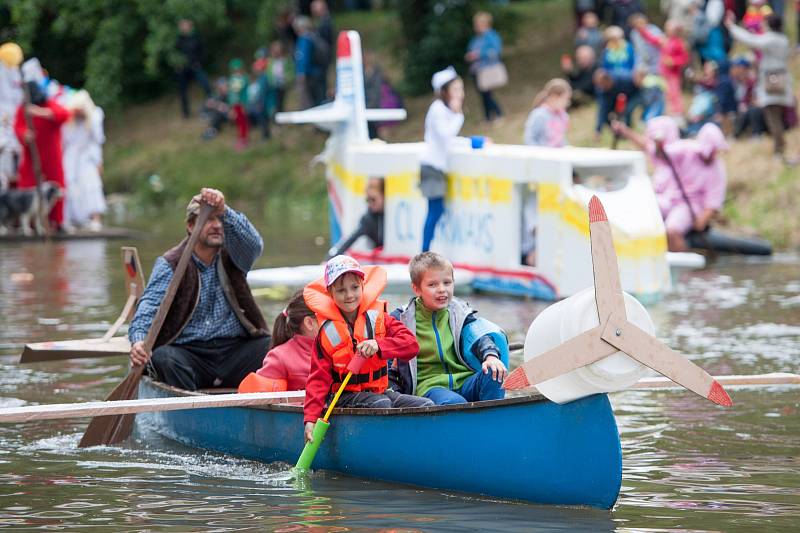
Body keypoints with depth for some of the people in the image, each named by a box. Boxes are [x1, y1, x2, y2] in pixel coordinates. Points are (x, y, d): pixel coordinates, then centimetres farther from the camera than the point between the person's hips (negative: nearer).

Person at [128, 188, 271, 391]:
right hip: (187, 351, -1)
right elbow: (149, 305, -10)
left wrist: (223, 211, -33)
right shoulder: (169, 265, 3)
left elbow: (253, 243, -14)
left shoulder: (231, 256, 10)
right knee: (162, 358, -33)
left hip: (234, 349, 2)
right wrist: (139, 339, -33)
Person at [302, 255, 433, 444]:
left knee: (427, 406, -16)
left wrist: (378, 345, -29)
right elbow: (319, 378, -3)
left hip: (380, 390, 3)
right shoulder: (327, 333, 0)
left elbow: (411, 345, -9)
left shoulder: (378, 318, 3)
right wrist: (310, 418, -17)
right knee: (382, 404, -33)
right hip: (347, 397, -3)